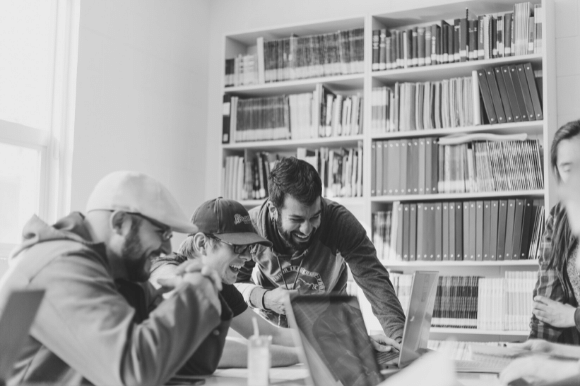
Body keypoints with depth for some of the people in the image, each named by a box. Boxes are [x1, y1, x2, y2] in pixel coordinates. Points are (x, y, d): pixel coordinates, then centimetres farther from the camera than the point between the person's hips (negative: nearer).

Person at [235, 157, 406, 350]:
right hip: (270, 327, 0)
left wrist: (399, 336, -44)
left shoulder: (339, 221, -24)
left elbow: (374, 280, -30)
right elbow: (232, 284, -8)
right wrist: (264, 298, -29)